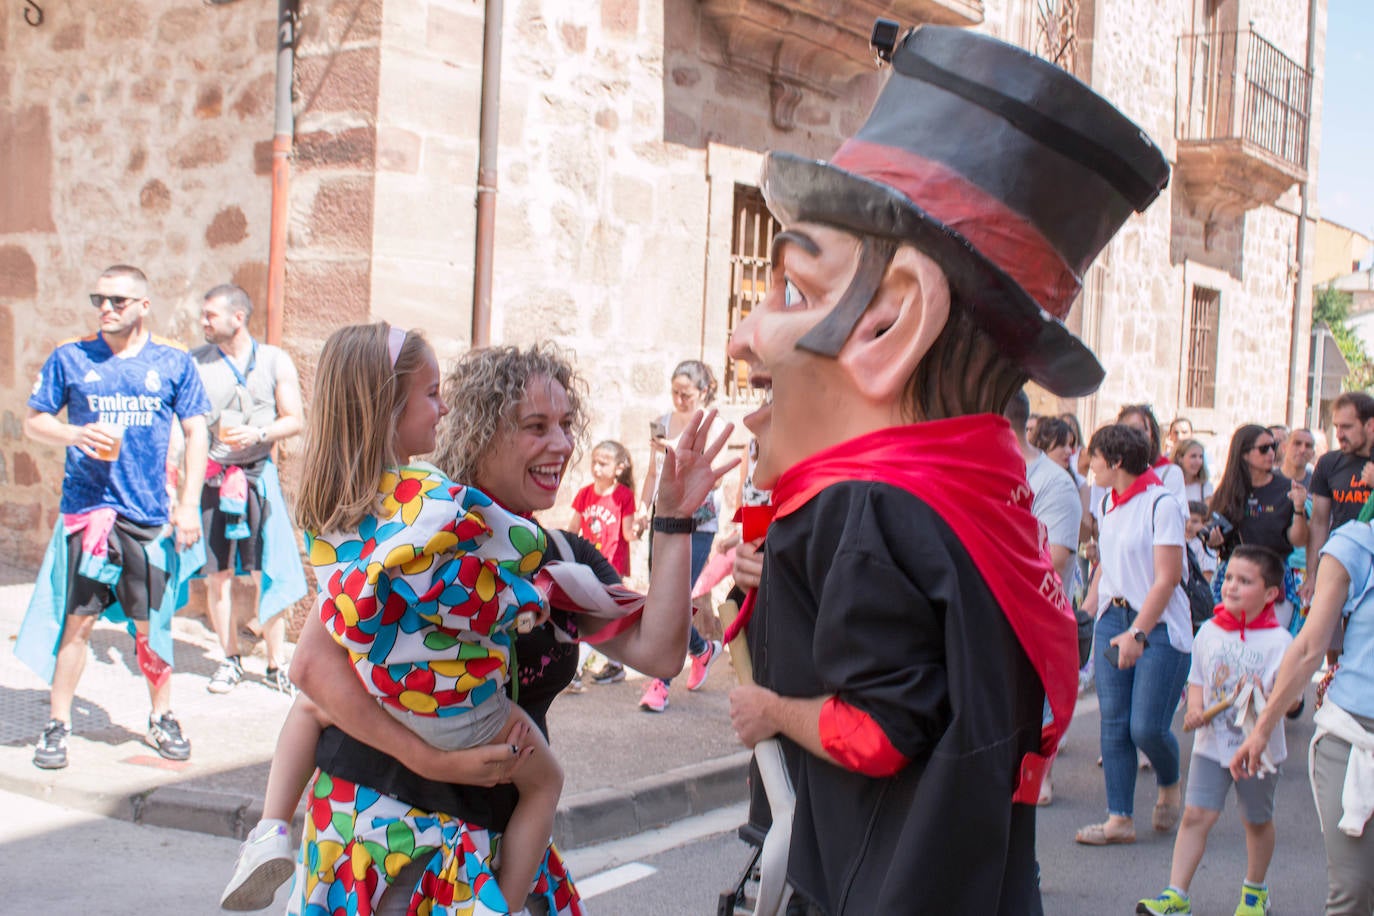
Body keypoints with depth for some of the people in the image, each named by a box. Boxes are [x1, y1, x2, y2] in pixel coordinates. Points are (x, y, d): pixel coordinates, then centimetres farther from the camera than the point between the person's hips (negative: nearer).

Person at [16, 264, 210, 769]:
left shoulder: (173, 362, 5)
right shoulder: (70, 358, 5)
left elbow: (196, 433, 7)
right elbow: (33, 422, 8)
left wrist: (188, 503, -1)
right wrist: (76, 434, -13)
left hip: (150, 515, 1)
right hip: (86, 510, 0)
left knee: (153, 623, 7)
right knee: (77, 619, -1)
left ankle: (161, 719, 24)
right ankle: (57, 724, 11)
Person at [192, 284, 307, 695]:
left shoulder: (275, 361, 5)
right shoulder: (194, 363, 6)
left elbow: (294, 421, 4)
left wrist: (259, 434, -14)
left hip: (258, 476, -1)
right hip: (209, 477, 1)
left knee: (267, 574, -2)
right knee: (217, 574, 4)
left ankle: (277, 663, 7)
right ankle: (230, 660, 18)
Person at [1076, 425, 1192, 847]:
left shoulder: (1160, 503, -13)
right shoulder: (1109, 503, 10)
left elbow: (1167, 578, -16)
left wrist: (1138, 633, -19)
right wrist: (1085, 611, 9)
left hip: (1159, 625, -7)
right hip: (1113, 618, 7)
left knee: (1147, 727, -8)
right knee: (1114, 722, 3)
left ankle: (1170, 786, 23)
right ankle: (1120, 819, 9)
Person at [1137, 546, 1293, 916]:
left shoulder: (1278, 641, -12)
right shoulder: (1209, 632, 0)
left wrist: (1261, 696, -34)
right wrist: (1195, 708, -7)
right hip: (1212, 744, 2)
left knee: (1257, 820, 16)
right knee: (1196, 815, -5)